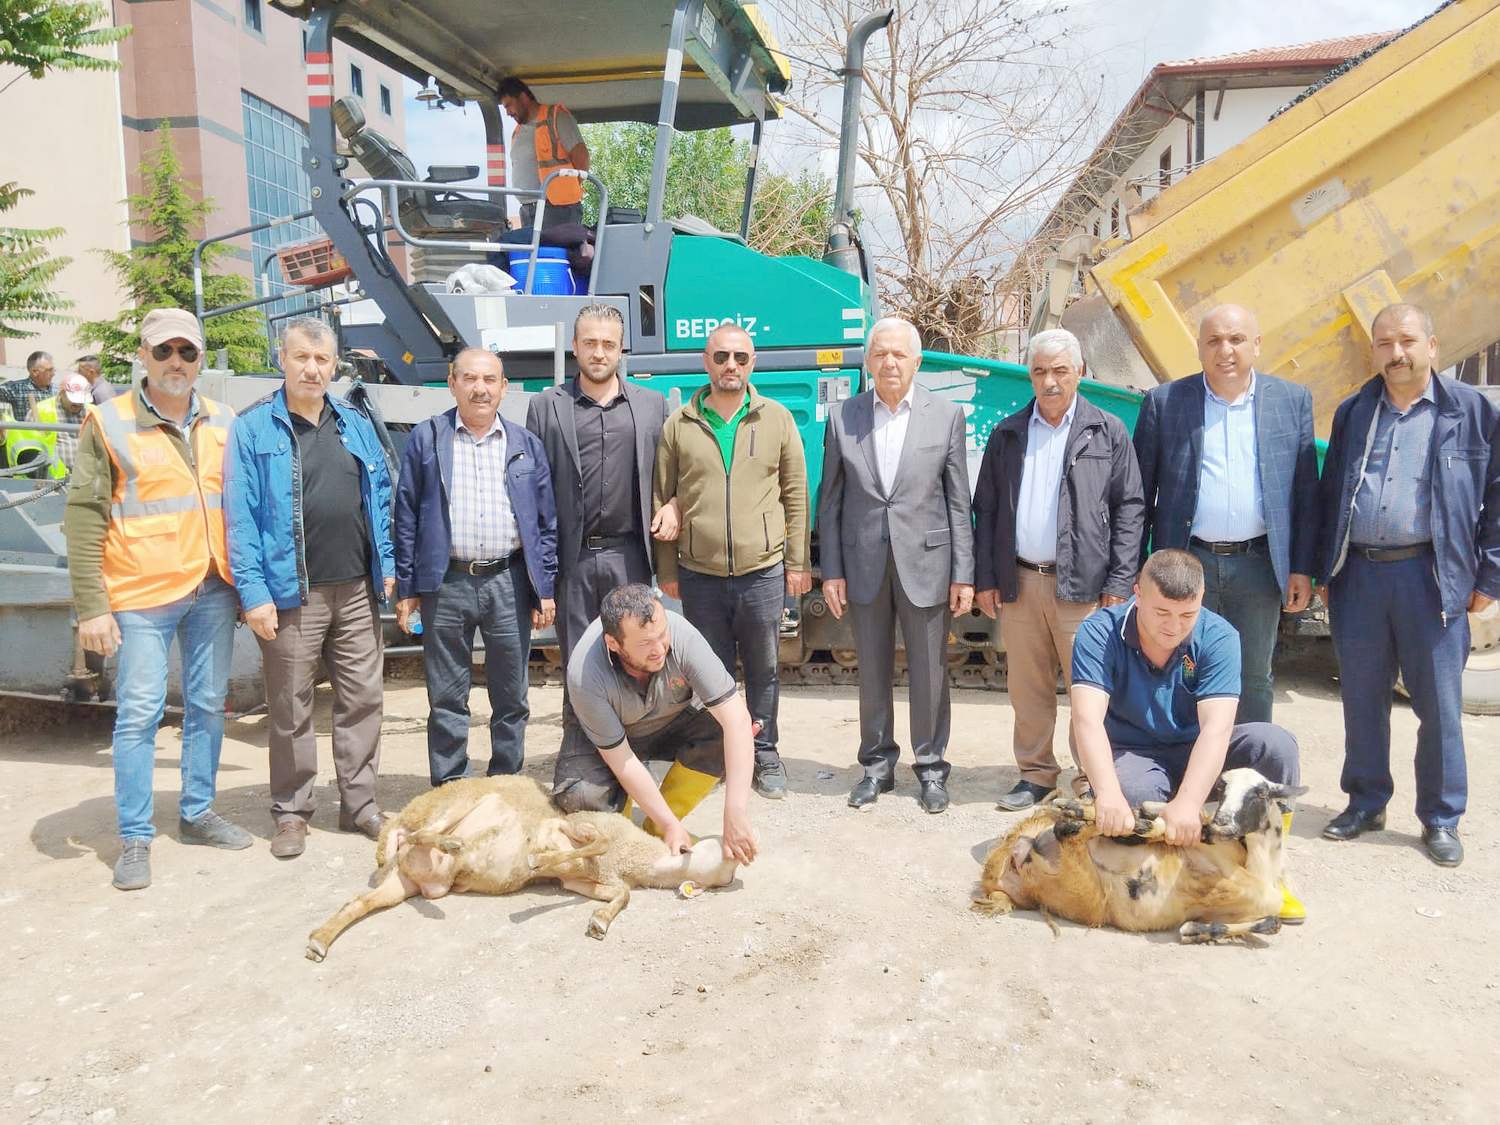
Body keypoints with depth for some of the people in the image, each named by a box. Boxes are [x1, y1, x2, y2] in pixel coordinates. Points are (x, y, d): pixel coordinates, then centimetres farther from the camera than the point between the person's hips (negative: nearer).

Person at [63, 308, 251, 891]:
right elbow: (84, 518, -6)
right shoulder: (109, 422, -3)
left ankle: (197, 814, 27)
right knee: (138, 714, 0)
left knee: (208, 706, 12)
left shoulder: (222, 422, 9)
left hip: (213, 591, 4)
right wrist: (91, 606, -10)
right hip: (142, 595, -4)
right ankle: (135, 838, 11)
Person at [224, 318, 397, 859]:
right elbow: (241, 516, -8)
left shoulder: (355, 424, 11)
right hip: (292, 594, -4)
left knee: (363, 699, 9)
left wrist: (386, 565, 7)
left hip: (357, 590, 4)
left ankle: (359, 802, 22)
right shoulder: (253, 429, -3)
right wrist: (253, 592, -12)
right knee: (291, 709, 6)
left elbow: (379, 498, 14)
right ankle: (291, 812, 20)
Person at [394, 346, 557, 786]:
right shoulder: (426, 439, 4)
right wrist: (406, 587, -1)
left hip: (510, 582, 1)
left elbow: (546, 521, 8)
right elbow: (406, 516, 4)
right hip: (446, 583, -1)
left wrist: (545, 588, 3)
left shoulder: (526, 444, 8)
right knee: (446, 699, 7)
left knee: (511, 698, 9)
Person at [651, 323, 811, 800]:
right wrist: (666, 571, 5)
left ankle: (765, 756, 26)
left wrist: (797, 562, 1)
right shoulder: (679, 426, 3)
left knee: (764, 670, 11)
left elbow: (795, 496, 5)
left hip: (763, 573, 0)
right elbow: (662, 501, 6)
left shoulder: (777, 419, 4)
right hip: (699, 577, 1)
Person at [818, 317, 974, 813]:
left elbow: (959, 502, 1)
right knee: (872, 673, 11)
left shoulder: (946, 415, 1)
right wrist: (831, 571, 0)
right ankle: (877, 764, 26)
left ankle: (931, 765, 23)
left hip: (925, 563, -1)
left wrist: (963, 574, -3)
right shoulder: (842, 417, 3)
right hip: (864, 565, 1)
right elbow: (830, 501, 4)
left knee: (929, 672, 7)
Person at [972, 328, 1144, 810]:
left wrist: (1119, 584, -5)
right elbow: (985, 509, 11)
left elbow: (1129, 508, 1)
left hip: (1083, 585, -2)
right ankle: (1035, 775, 22)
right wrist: (985, 578, 5)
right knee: (1027, 687, 9)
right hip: (1018, 583, 3)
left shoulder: (1109, 433, 3)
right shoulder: (1006, 435, 10)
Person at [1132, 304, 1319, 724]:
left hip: (1258, 563, 1)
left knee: (1254, 680, 10)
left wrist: (1302, 568, 2)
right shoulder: (1163, 402, 2)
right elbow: (1141, 491, 3)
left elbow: (1306, 492, 6)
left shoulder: (1292, 400, 6)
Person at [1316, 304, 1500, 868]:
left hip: (1431, 575, -3)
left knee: (1439, 704, 4)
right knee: (1361, 697, 10)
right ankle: (1366, 802, 25)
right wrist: (1325, 571, 10)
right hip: (1358, 573, 3)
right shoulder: (1352, 413, 11)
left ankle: (1441, 818, 18)